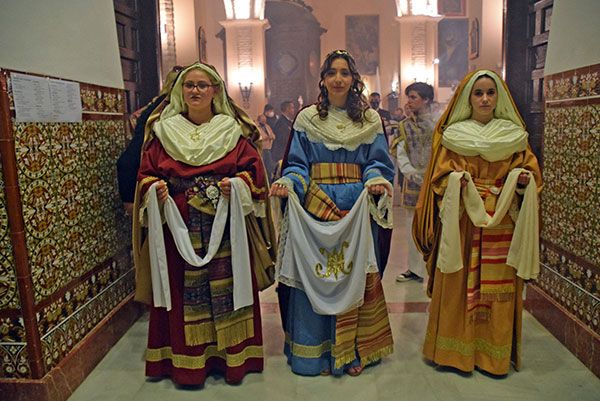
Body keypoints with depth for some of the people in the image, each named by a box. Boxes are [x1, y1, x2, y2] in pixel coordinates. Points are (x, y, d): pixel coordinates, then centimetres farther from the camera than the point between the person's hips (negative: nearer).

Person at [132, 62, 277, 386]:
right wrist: (154, 189, -11)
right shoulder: (163, 130, 10)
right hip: (178, 228, 1)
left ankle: (232, 354, 20)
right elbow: (146, 172, 10)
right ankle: (185, 359, 20)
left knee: (226, 286, 3)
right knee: (183, 292, 5)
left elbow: (253, 168, 3)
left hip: (225, 228, -1)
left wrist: (237, 184, -16)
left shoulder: (233, 129, 6)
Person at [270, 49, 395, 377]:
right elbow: (297, 165, 4)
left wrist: (376, 181, -16)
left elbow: (378, 162, 6)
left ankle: (352, 351, 21)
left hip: (357, 211, 1)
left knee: (355, 276, 5)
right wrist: (287, 183, -16)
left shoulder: (370, 120, 9)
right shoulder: (306, 120, 7)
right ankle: (317, 351, 17)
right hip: (315, 210, 0)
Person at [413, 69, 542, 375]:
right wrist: (454, 179, -18)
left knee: (498, 285, 4)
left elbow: (530, 170, 11)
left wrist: (525, 179, -10)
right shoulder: (452, 134, 5)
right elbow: (439, 178, 2)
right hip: (462, 221, -1)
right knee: (459, 284, 0)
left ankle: (495, 351, 19)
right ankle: (456, 349, 15)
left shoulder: (514, 134, 10)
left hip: (502, 221, 2)